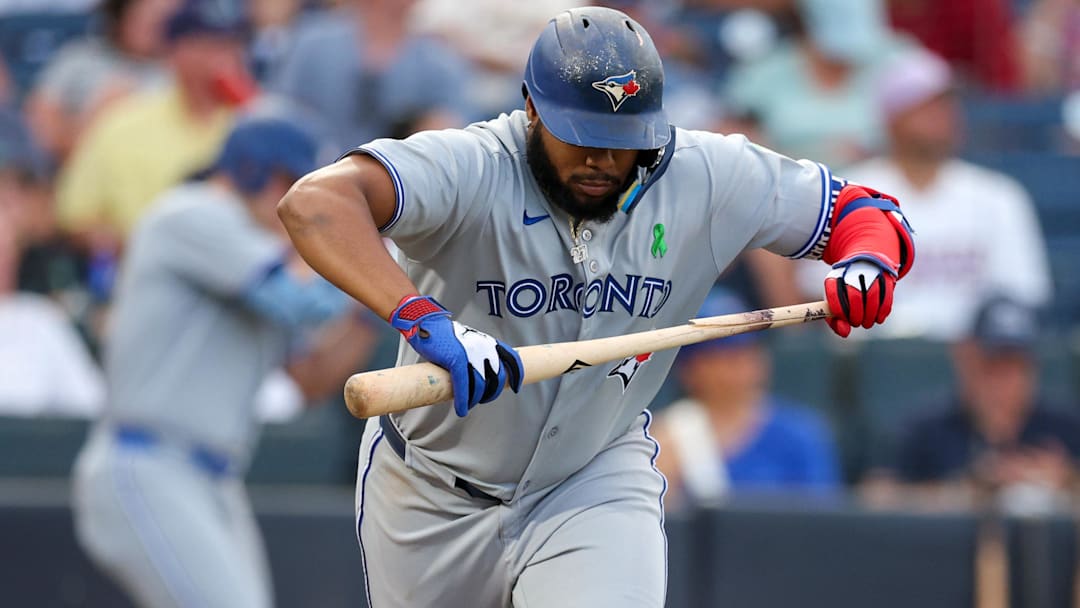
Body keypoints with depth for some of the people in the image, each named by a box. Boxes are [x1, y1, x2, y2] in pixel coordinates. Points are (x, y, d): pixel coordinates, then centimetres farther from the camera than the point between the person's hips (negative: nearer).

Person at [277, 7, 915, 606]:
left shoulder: (706, 179, -15)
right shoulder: (469, 172, -29)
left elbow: (858, 210, -4)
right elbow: (315, 203, -46)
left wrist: (868, 264, -29)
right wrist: (422, 317, -60)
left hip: (600, 481, 1)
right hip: (434, 495, -1)